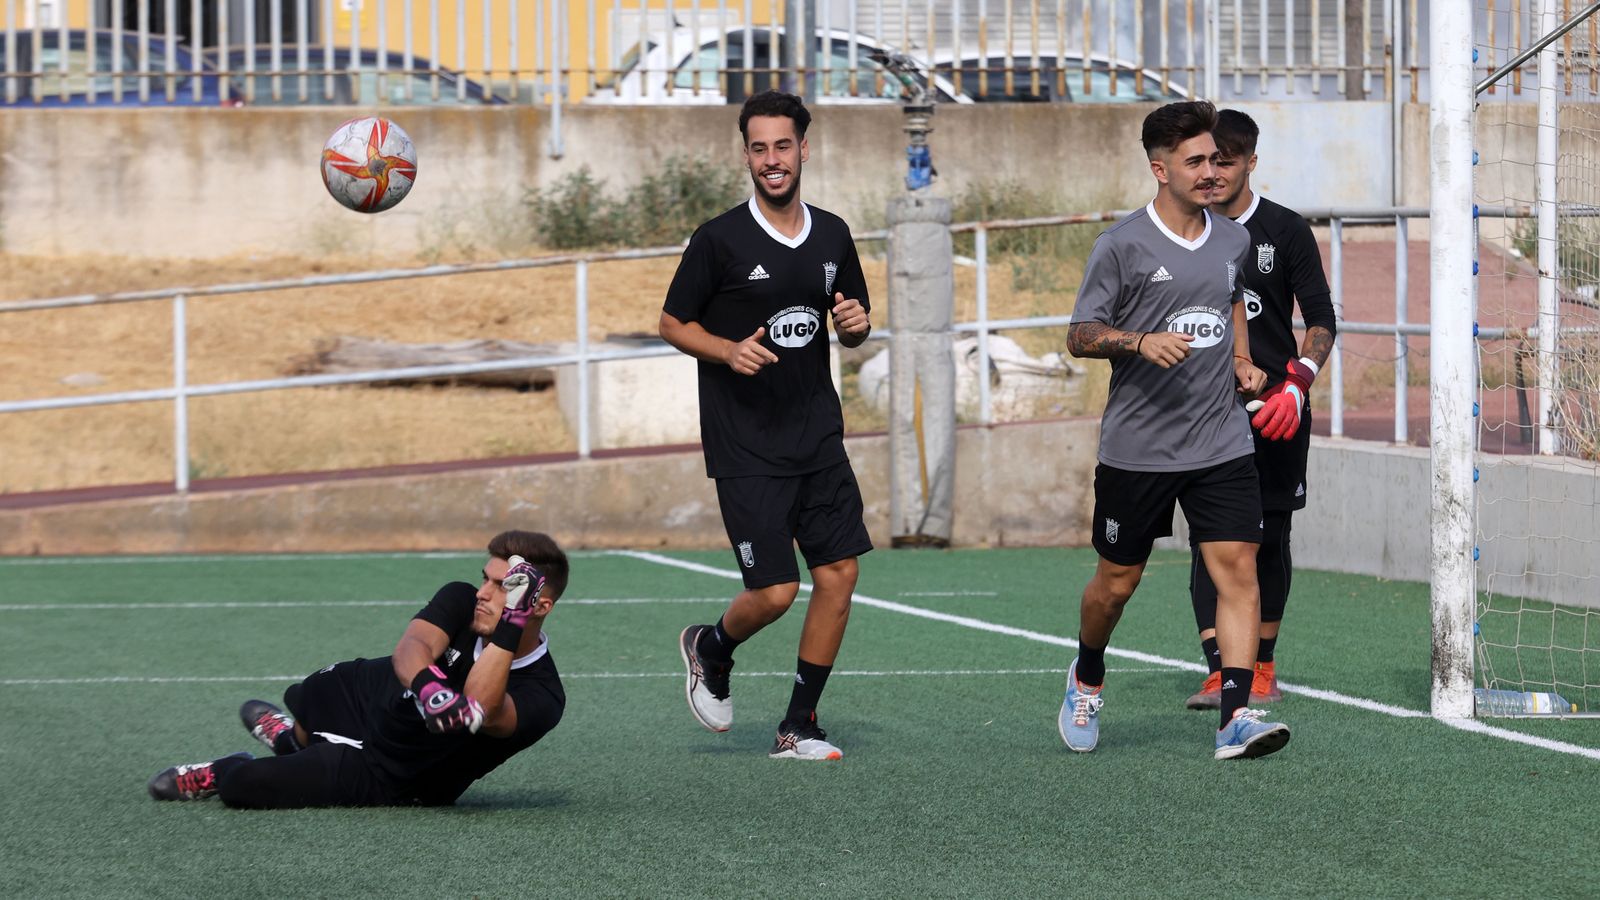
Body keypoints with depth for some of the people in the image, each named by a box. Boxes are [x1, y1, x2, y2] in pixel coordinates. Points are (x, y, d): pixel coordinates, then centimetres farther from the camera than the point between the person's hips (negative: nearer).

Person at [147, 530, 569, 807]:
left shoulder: (542, 696, -32)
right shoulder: (461, 600, -18)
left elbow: (481, 714, -51)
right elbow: (410, 649, -36)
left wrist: (509, 630, -56)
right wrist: (427, 685, -60)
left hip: (385, 777, -4)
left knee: (239, 785, -8)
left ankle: (220, 773, 26)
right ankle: (292, 739, 60)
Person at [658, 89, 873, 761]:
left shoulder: (832, 235, 8)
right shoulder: (719, 240, -8)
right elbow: (673, 324, -1)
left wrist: (856, 323, -4)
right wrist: (729, 350, -19)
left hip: (818, 438, 5)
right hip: (745, 447, -5)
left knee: (838, 574, -1)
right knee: (775, 591, -10)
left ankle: (798, 727, 12)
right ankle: (711, 649, 24)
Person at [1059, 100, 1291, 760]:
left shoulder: (1232, 240, 9)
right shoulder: (1122, 246, -7)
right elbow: (1079, 335, -5)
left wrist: (1241, 359, 14)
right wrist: (1140, 342, -23)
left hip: (1221, 443, 3)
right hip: (1137, 449, -3)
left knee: (1237, 566, -12)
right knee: (1117, 581, 9)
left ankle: (1236, 716, -16)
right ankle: (1087, 677, 38)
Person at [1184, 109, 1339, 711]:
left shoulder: (1286, 231, 0)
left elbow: (1322, 320, 1)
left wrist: (1296, 385, -12)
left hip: (1276, 408, -1)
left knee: (1270, 537, 6)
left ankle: (1261, 667, 19)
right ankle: (1218, 673, -16)